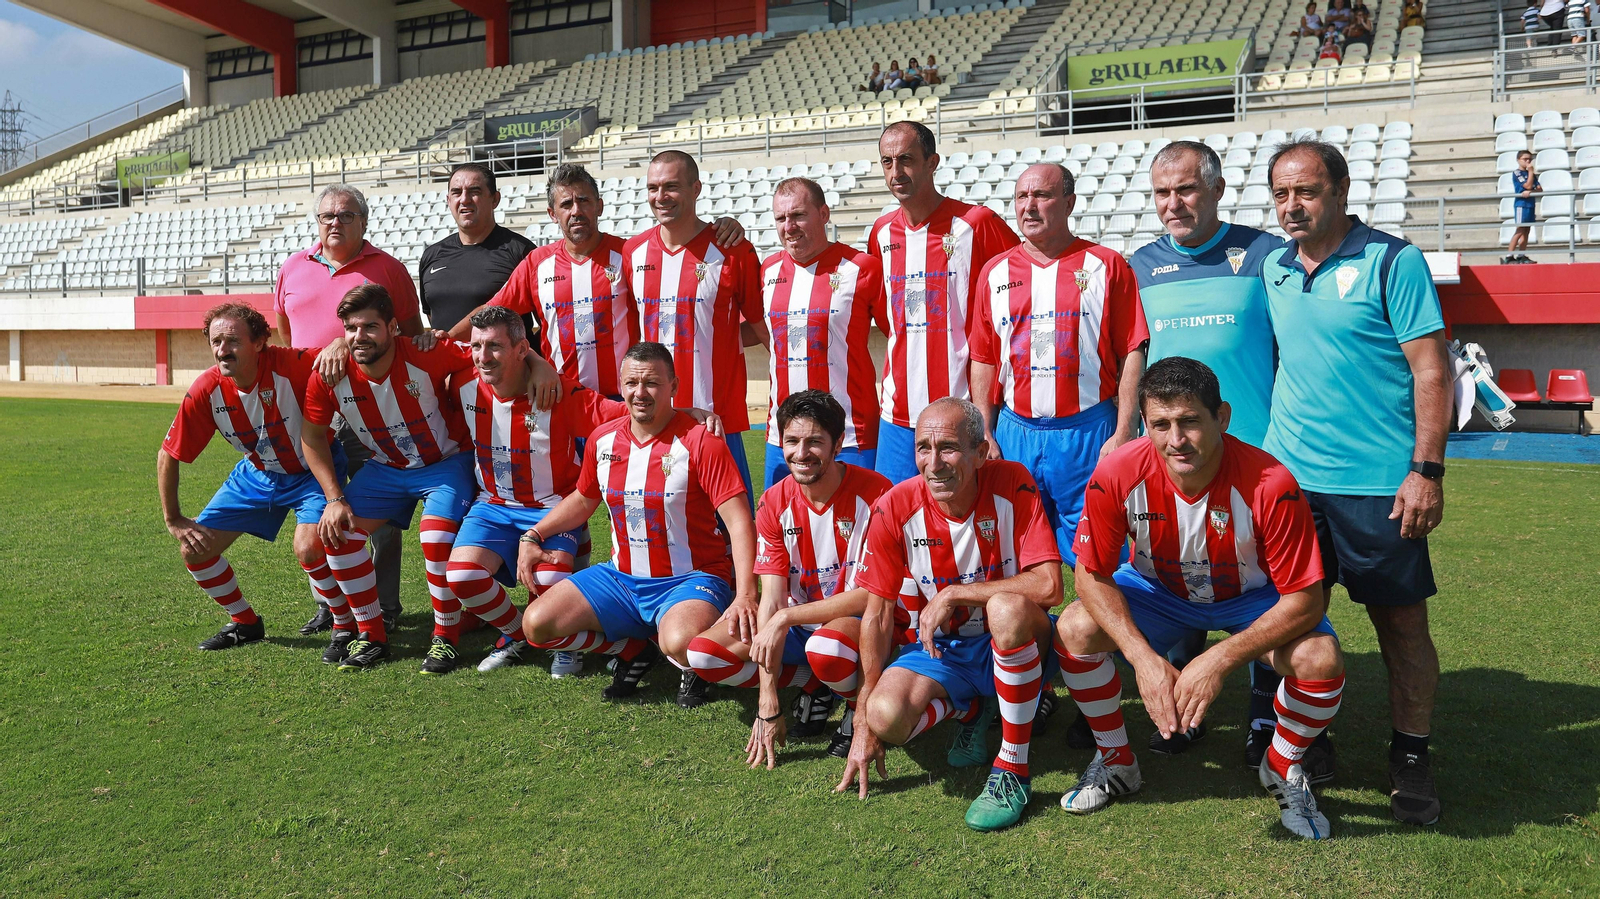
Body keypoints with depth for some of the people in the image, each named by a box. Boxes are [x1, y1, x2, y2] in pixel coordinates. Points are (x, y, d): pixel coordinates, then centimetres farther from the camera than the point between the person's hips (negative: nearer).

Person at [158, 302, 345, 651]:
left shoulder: (290, 366, -30)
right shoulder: (206, 391, -17)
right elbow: (168, 455, -4)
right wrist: (173, 521, -2)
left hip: (311, 472, -5)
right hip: (256, 474, 5)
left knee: (309, 548, -29)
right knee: (195, 550, 2)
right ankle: (245, 623, 25)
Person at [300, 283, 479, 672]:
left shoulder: (427, 356, -28)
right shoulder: (329, 377, -17)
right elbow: (312, 437, -2)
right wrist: (335, 499, -7)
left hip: (445, 462, -4)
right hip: (385, 468, 4)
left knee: (437, 538, -27)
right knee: (336, 531, -11)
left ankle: (444, 637, -3)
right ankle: (371, 636, 6)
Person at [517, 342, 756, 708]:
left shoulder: (700, 441, -15)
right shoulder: (603, 439, 4)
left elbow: (739, 522, -21)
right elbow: (583, 499, 23)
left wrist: (745, 596, -32)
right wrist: (532, 536, 12)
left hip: (690, 580, -6)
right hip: (621, 578, 6)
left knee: (680, 643, -38)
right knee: (537, 625, -8)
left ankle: (693, 668, 2)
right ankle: (635, 650, 12)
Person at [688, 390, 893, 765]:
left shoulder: (873, 493, -18)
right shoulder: (775, 503, -6)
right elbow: (771, 600, -11)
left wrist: (787, 617, -23)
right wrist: (768, 704, -17)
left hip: (860, 622, -5)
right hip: (797, 625, 5)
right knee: (703, 653, -13)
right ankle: (817, 685, 1)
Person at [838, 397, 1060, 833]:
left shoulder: (1012, 485, -18)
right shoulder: (895, 509, -13)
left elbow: (1048, 586, -27)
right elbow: (877, 613, -7)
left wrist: (954, 593, -24)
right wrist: (865, 724, -6)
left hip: (1015, 644, -2)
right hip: (943, 648, 2)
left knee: (1007, 607, -38)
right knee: (886, 715, -27)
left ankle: (1013, 770, -19)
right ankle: (971, 709, 10)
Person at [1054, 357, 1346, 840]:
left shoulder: (1270, 484, -34)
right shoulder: (1118, 474, -29)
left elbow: (1306, 599, -26)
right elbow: (1091, 575, -18)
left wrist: (1218, 661, -35)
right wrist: (1145, 659, -30)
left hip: (1253, 596, -1)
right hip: (1157, 588, 2)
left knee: (1320, 659, -29)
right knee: (1075, 630, -24)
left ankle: (1283, 768, 5)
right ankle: (1116, 760, 4)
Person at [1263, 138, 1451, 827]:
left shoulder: (1392, 262, -6)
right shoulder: (1273, 268, 9)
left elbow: (1432, 369, -9)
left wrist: (1426, 470, -14)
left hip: (1377, 484, -5)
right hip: (1288, 476, 5)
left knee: (1401, 620, 4)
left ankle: (1412, 757, 20)